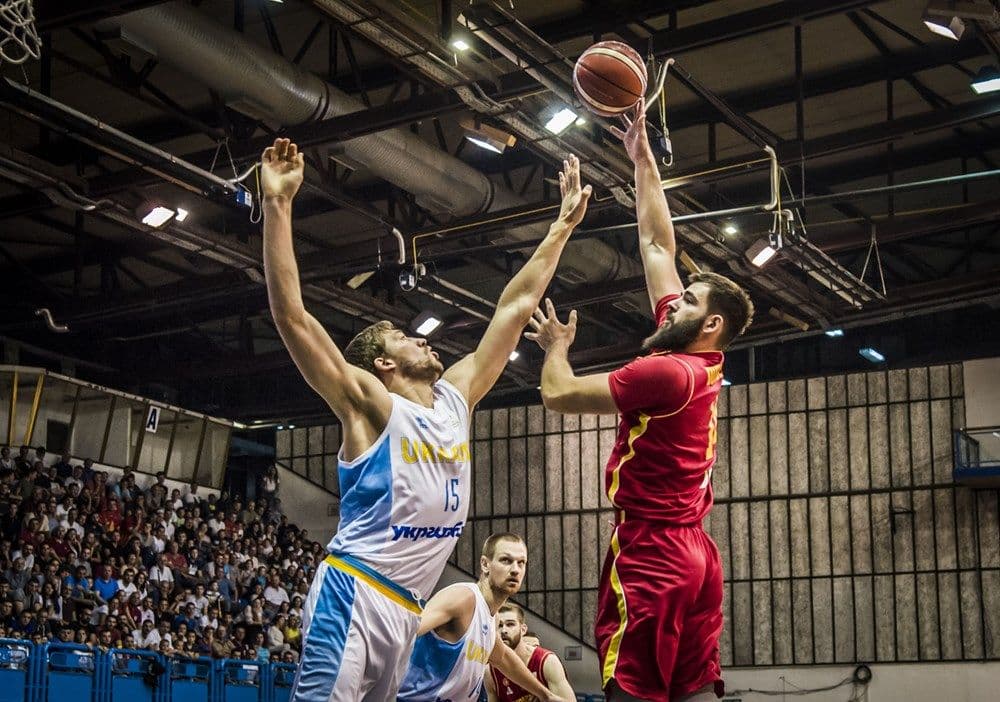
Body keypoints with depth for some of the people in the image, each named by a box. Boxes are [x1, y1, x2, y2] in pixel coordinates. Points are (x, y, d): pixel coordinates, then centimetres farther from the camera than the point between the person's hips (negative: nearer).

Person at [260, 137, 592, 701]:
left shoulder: (456, 399, 16)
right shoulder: (370, 404, -3)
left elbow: (515, 309, 20)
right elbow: (292, 314, -13)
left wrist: (563, 226, 21)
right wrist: (279, 205, -17)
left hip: (407, 607, 7)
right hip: (354, 594, -7)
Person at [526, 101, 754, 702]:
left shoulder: (668, 371, -13)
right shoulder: (699, 360, 11)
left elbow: (559, 393, -11)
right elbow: (658, 244, 17)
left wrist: (557, 345, 11)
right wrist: (642, 156, 21)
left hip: (649, 552, -9)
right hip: (694, 554, 9)